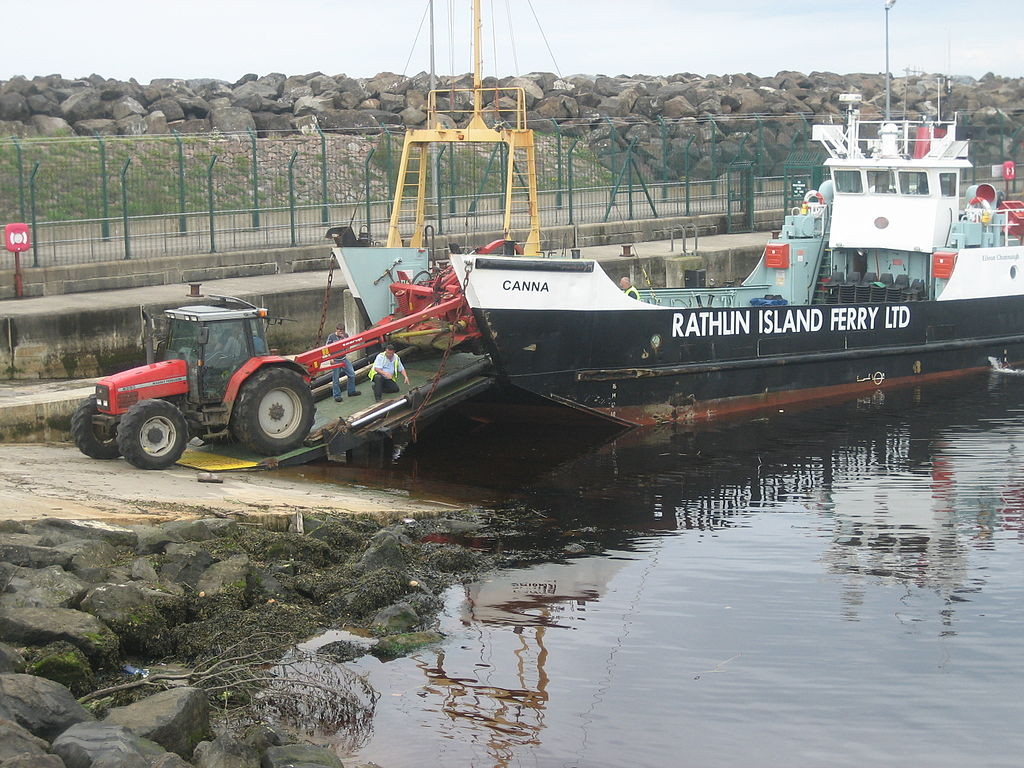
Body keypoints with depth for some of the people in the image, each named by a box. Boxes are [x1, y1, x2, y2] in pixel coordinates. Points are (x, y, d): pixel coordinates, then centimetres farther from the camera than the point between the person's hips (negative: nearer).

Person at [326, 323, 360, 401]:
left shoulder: (345, 335, 2)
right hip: (335, 360, -5)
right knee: (335, 379, 1)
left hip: (344, 359, 5)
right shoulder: (331, 337, -10)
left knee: (352, 375, 7)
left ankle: (351, 391, 23)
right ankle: (337, 396, 11)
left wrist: (344, 338, -19)